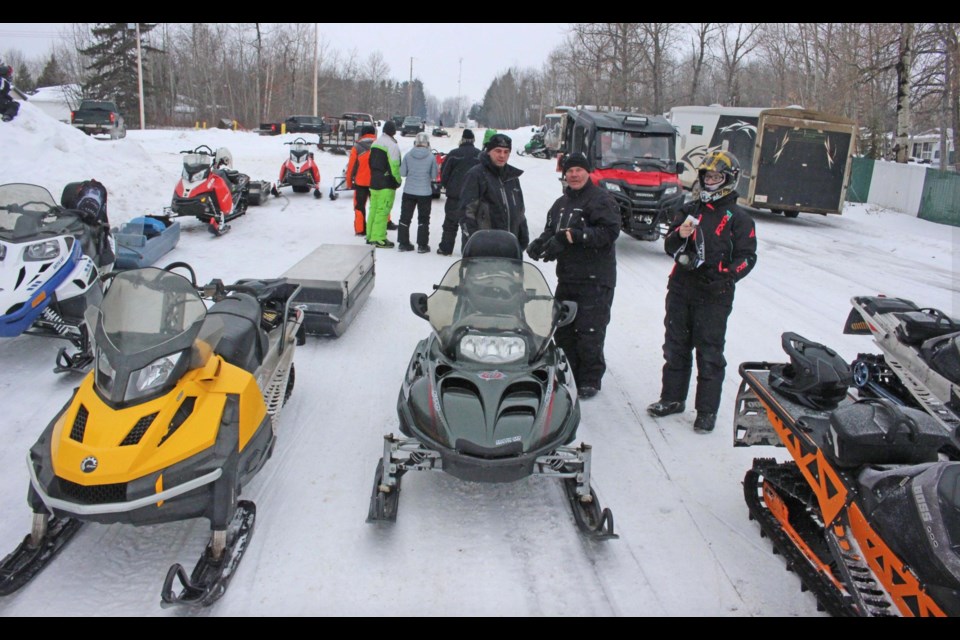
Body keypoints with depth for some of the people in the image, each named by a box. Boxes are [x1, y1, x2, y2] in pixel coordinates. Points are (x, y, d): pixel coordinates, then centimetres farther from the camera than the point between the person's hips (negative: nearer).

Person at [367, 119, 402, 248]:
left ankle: (370, 236, 19)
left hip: (374, 182, 8)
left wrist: (375, 176, 18)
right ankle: (379, 239, -6)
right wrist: (398, 181, -5)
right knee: (383, 211, -6)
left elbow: (371, 162, 16)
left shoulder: (375, 143, 14)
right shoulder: (392, 146, -13)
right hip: (386, 184, -8)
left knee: (373, 209, 13)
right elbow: (394, 166, -18)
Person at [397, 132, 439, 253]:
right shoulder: (431, 157, -8)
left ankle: (403, 243, 15)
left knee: (405, 217, 12)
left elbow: (402, 173, -1)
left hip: (409, 191, 2)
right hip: (425, 192, -2)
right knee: (423, 219, 9)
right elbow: (434, 176, -3)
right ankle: (422, 245, 8)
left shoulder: (408, 155, -5)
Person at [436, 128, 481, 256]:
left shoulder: (454, 154, -7)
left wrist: (445, 185, 16)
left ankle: (445, 248, 10)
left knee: (450, 222, 8)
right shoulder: (480, 155, 0)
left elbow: (444, 173, -1)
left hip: (455, 194, -1)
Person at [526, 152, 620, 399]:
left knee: (589, 332, -5)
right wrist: (539, 244, -5)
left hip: (595, 279, -8)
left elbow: (609, 231, -19)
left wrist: (573, 235, -24)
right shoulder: (561, 203, 18)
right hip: (566, 277, 8)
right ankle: (568, 373, 25)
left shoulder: (601, 199, -7)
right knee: (562, 328, 11)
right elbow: (551, 231, 18)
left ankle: (590, 379, 9)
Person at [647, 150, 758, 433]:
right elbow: (669, 247, 10)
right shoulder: (690, 210, 11)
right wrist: (679, 234, -13)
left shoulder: (738, 218, -1)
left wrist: (725, 276, -24)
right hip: (680, 290, 5)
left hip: (714, 296, -5)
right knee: (675, 347, 13)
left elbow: (747, 256, -6)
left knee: (709, 354, 0)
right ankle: (672, 398, 28)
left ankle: (707, 411, 10)